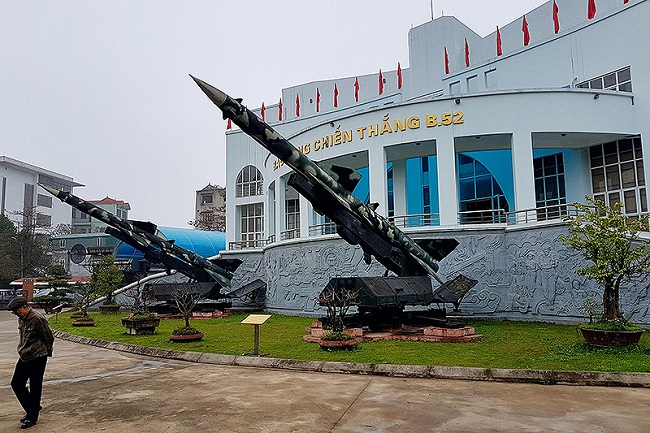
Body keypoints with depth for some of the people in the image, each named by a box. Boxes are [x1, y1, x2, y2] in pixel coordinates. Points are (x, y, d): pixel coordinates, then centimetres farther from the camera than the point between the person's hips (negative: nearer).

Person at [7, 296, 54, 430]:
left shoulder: (38, 319, -20)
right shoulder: (21, 319, 7)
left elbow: (49, 338, -12)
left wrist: (46, 353, 2)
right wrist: (23, 350, 16)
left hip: (37, 358, -9)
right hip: (24, 358, 9)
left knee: (35, 387, 1)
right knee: (16, 384, 12)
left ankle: (32, 417, 14)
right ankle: (34, 408, 28)